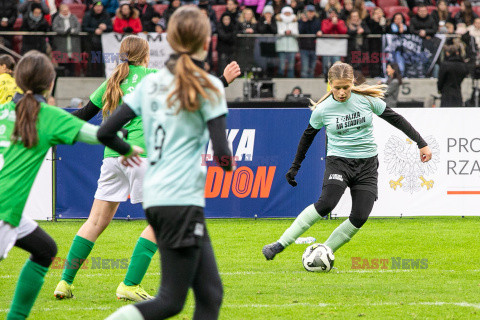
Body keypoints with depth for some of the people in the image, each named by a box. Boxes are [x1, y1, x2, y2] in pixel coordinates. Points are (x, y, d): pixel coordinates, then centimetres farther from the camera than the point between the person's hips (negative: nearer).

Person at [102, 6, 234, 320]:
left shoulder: (150, 84, 10)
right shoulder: (207, 86, -7)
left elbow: (105, 132, 8)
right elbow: (222, 155, -13)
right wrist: (229, 164, 10)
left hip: (154, 198, 7)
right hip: (183, 199, -7)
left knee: (211, 294, 9)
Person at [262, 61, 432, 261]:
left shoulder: (367, 100, -4)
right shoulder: (322, 109, -5)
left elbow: (395, 119, 6)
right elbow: (308, 135, 12)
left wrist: (421, 143, 7)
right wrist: (295, 167, 16)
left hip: (367, 164, 2)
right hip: (338, 161, -2)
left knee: (360, 217, -14)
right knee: (326, 203, -27)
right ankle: (281, 244, -24)